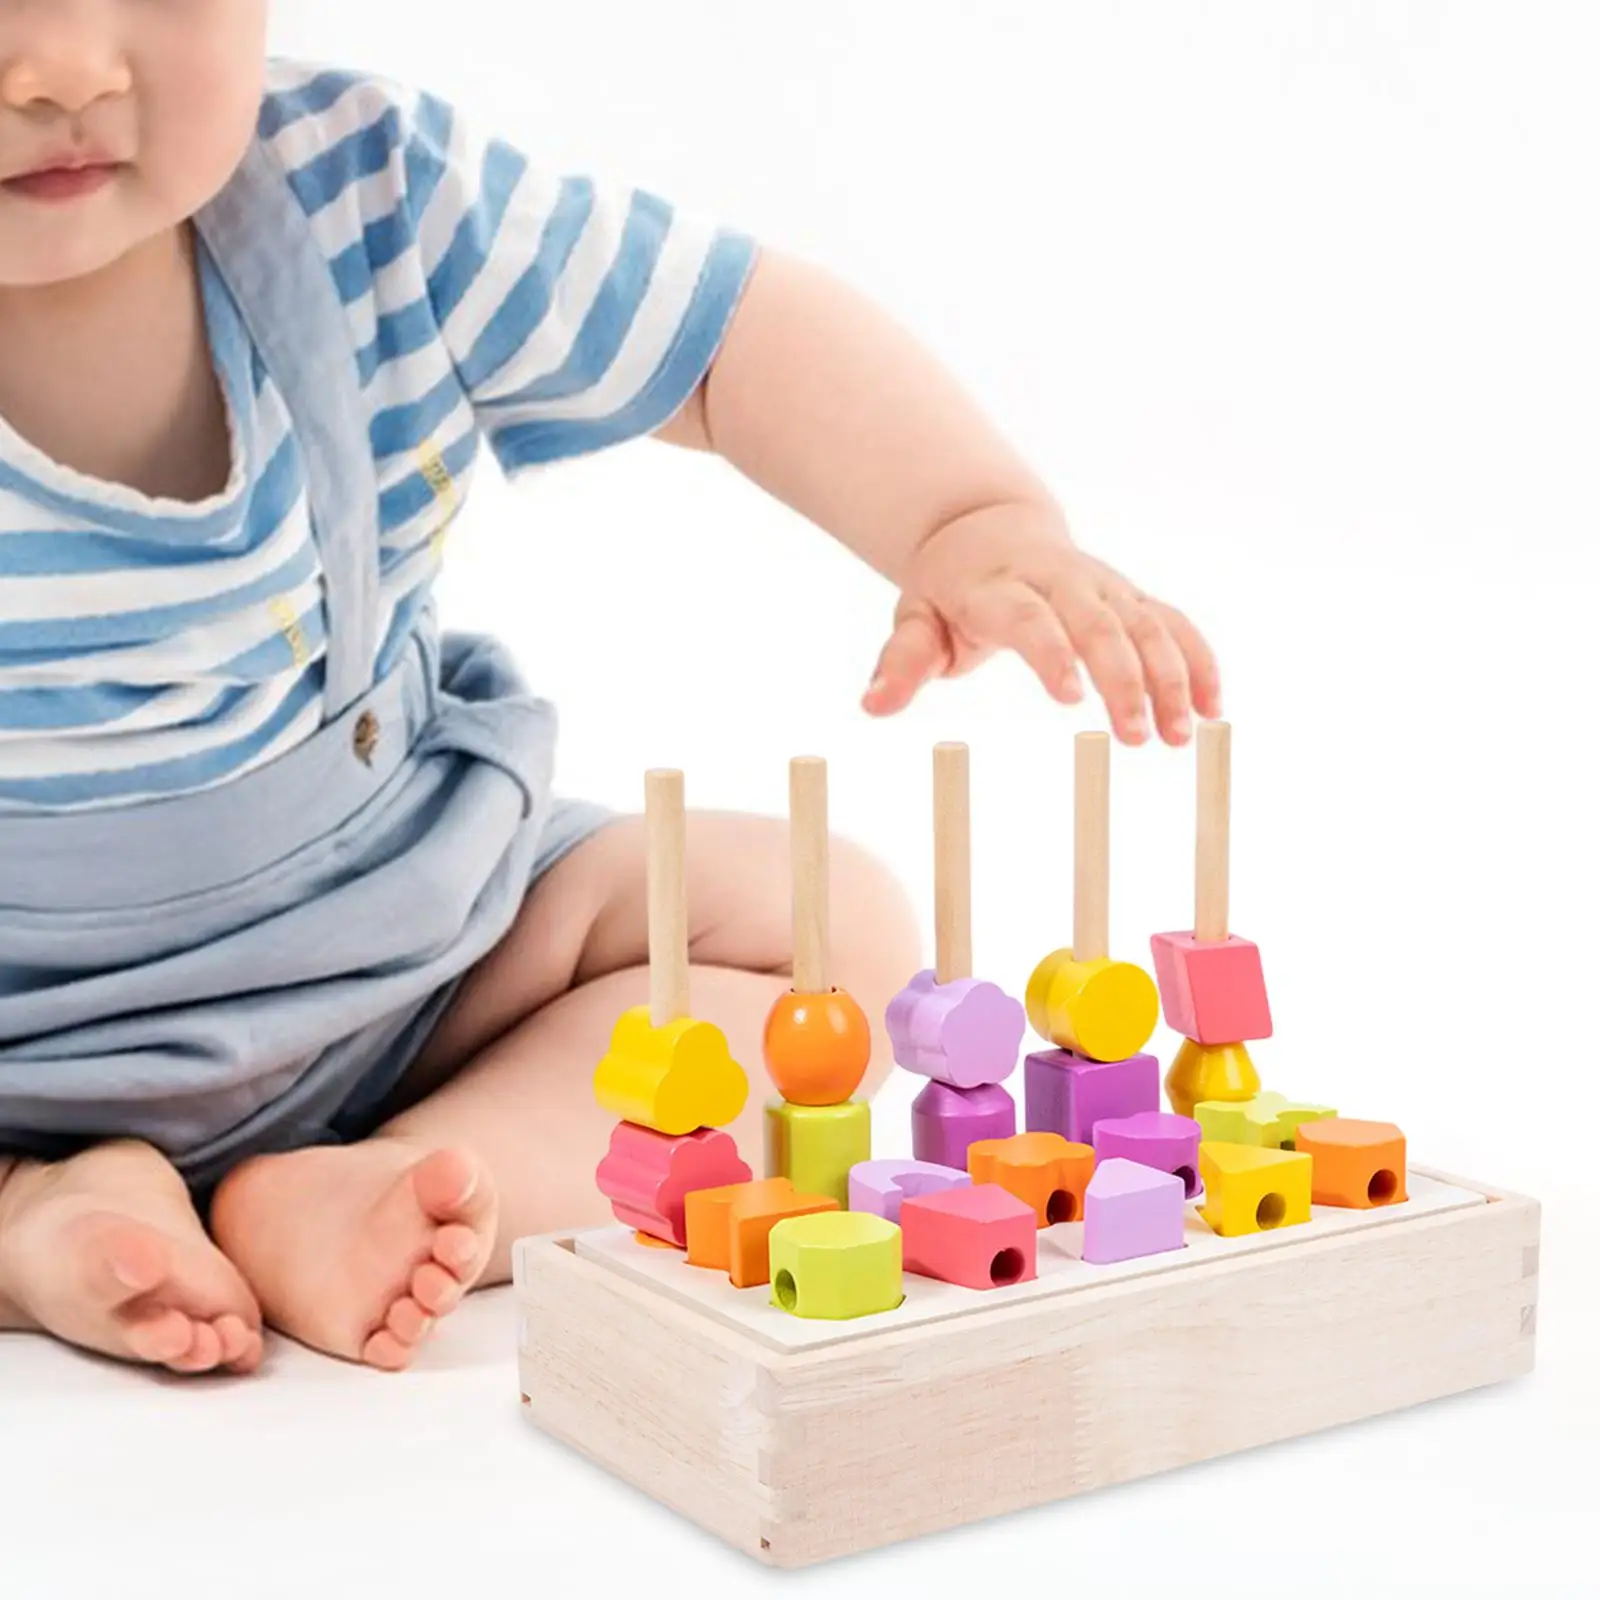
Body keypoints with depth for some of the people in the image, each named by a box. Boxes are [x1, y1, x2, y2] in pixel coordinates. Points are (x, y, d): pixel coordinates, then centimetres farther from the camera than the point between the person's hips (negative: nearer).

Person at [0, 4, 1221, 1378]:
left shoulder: (363, 192, -12)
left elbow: (736, 332, -9)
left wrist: (979, 521, -26)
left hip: (413, 935, 5)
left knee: (838, 926, -4)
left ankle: (418, 1182, -19)